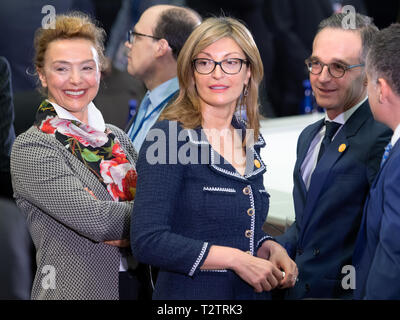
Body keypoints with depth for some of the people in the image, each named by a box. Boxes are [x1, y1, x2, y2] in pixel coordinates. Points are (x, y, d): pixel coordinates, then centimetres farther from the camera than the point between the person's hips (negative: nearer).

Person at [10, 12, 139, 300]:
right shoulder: (31, 148, -11)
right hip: (74, 290, -5)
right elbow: (95, 219, -20)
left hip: (138, 286, 6)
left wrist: (128, 234, -16)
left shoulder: (118, 138, 8)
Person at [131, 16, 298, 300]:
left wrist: (270, 248, -3)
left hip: (253, 292, 6)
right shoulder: (169, 136, -13)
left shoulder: (249, 141, 7)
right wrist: (236, 259, -19)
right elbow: (147, 241, -20)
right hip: (189, 293, -6)